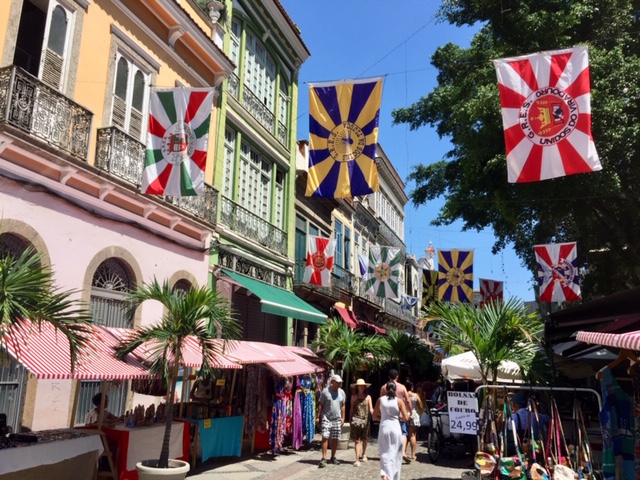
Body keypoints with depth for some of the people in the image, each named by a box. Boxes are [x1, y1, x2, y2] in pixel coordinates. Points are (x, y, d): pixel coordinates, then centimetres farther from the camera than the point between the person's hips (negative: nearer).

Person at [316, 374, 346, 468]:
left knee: (335, 439, 8)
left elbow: (343, 406, 12)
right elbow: (320, 405, -4)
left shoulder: (342, 392, 6)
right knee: (325, 437, -11)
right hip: (326, 418, -4)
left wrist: (343, 418, 8)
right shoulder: (325, 391, -7)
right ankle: (324, 458, -8)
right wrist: (318, 416, -6)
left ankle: (333, 457, 22)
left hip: (337, 419, 4)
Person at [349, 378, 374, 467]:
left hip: (365, 420, 1)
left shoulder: (368, 397, 5)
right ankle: (357, 459, -6)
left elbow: (371, 409, 2)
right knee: (356, 440, -6)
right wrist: (350, 419, 9)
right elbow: (352, 409, 11)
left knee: (364, 439, 13)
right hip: (356, 419, -1)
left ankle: (363, 454, 37)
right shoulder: (354, 397, 5)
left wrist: (373, 413, -19)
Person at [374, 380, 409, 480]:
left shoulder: (380, 399, 1)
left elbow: (374, 416, 6)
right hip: (395, 428, 0)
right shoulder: (399, 401, -2)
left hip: (384, 428, 0)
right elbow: (405, 418, -3)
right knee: (395, 454, 13)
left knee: (385, 452, 3)